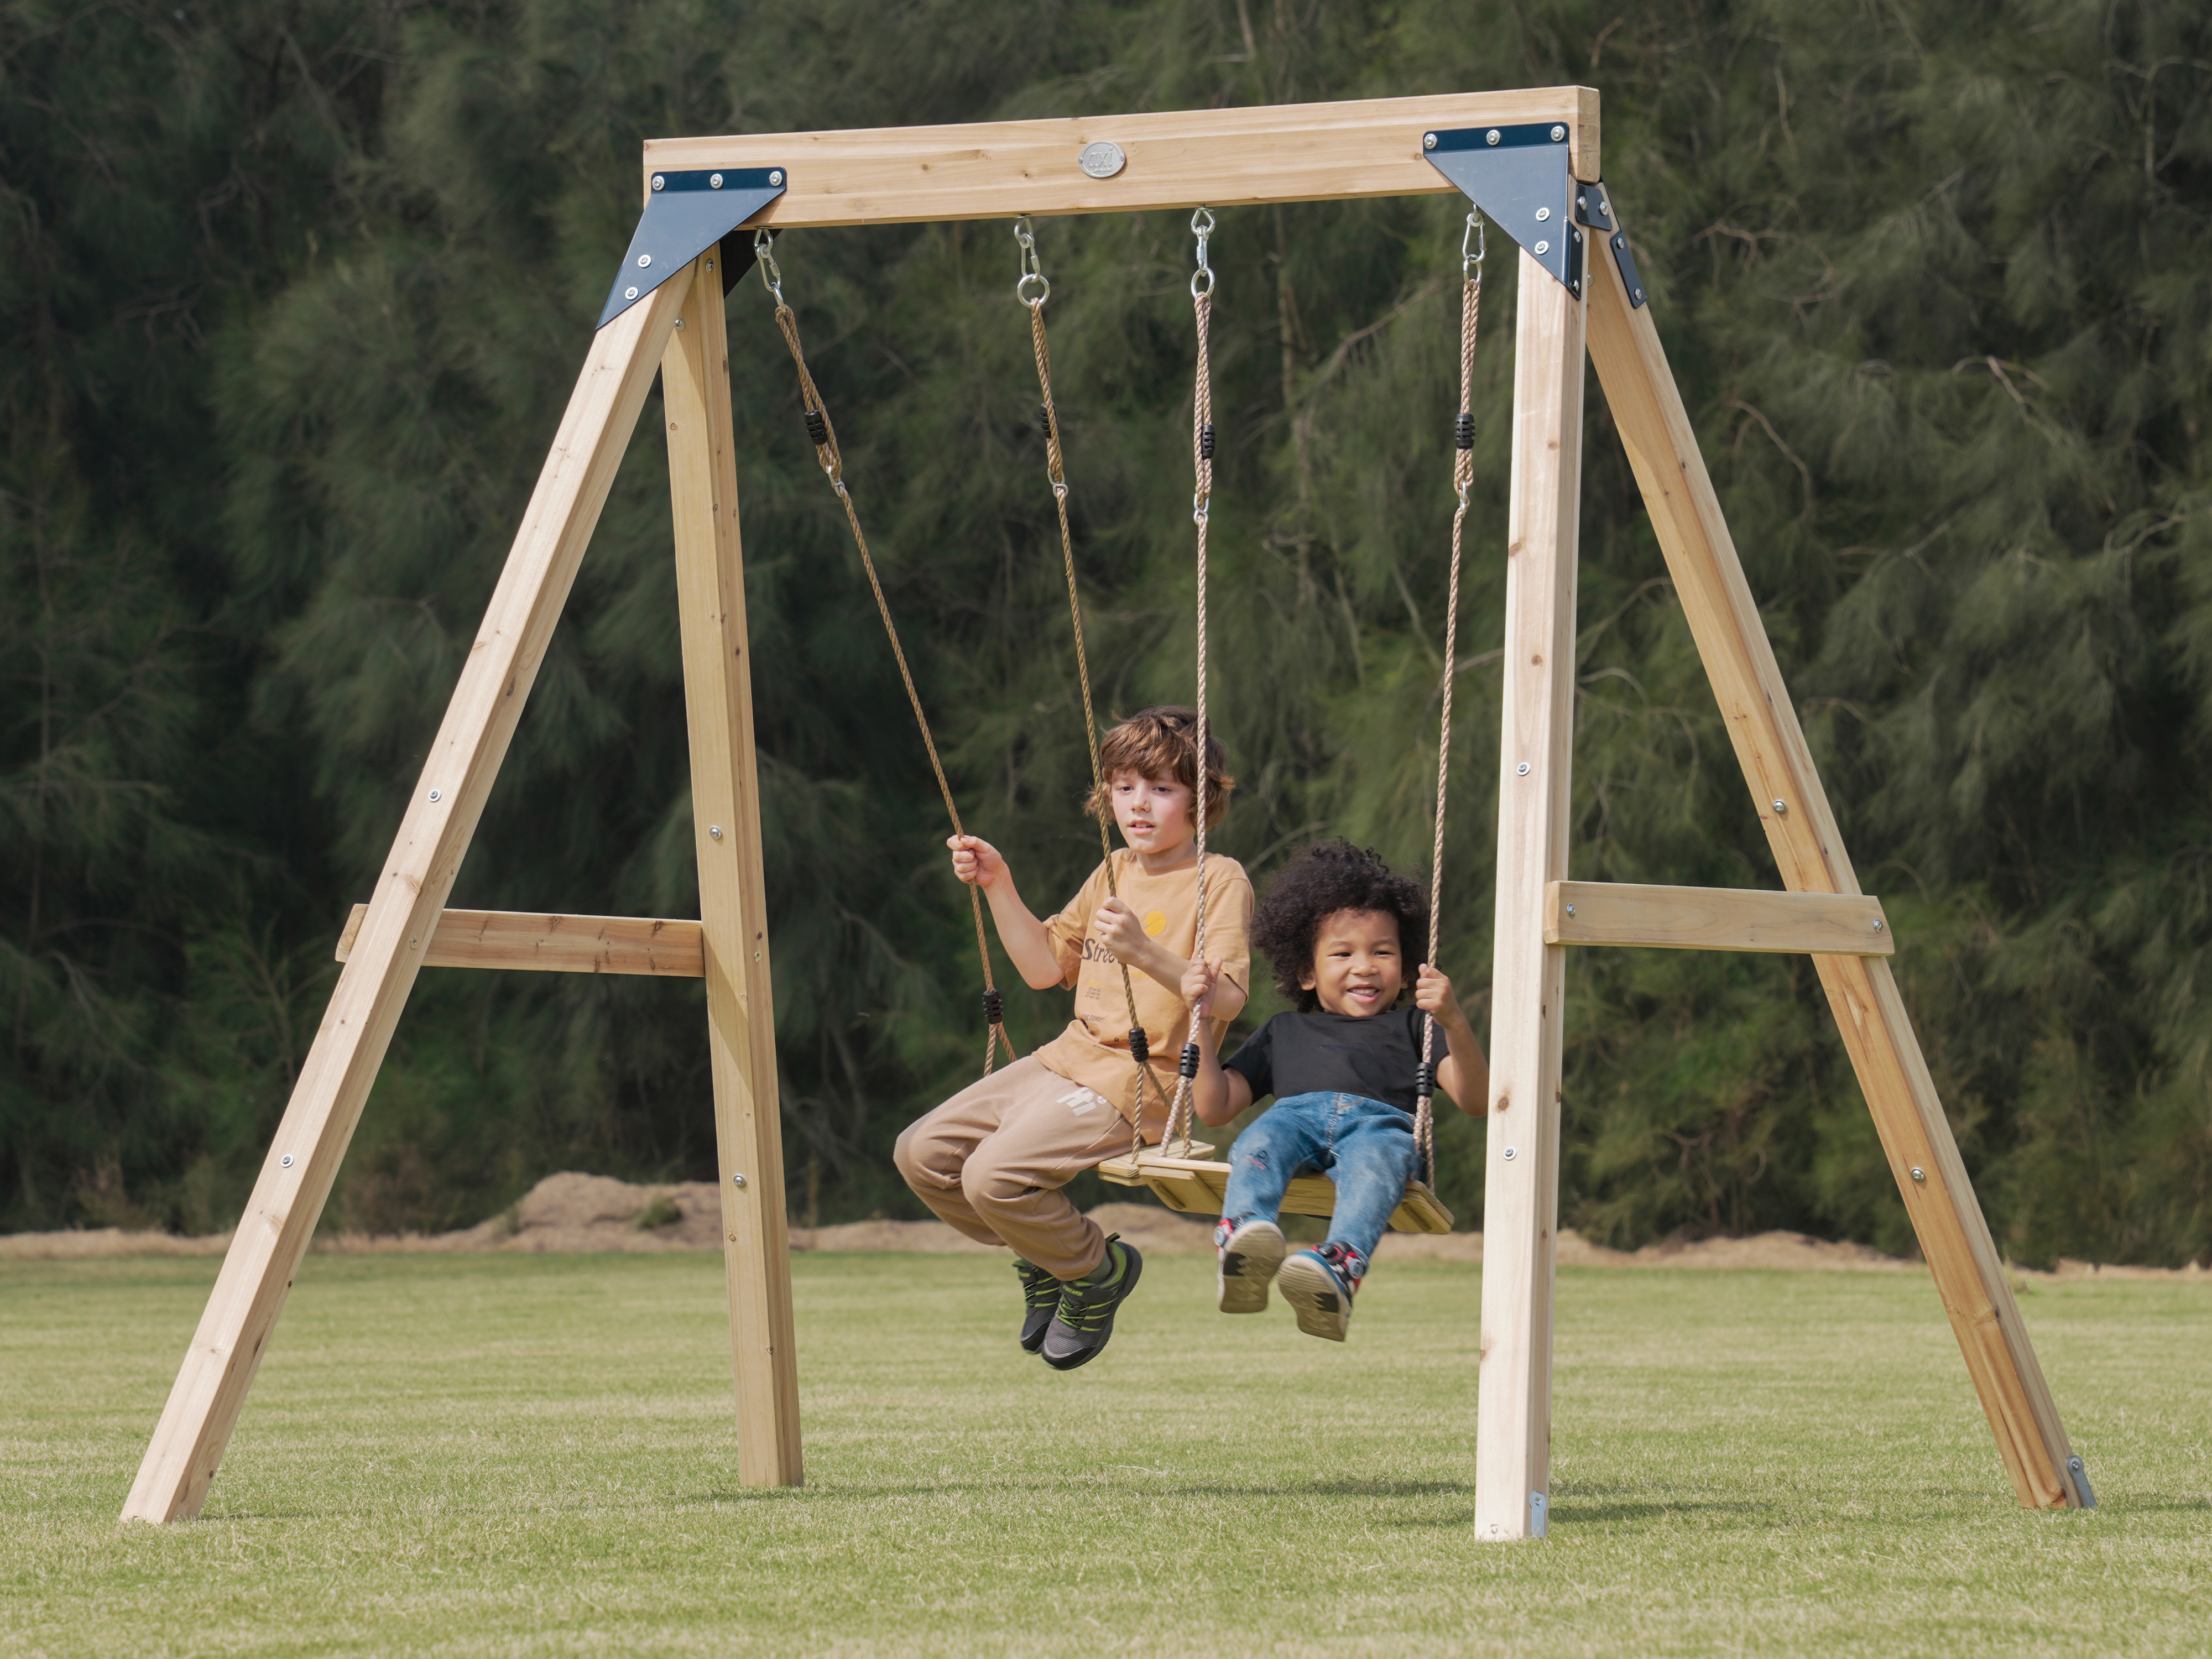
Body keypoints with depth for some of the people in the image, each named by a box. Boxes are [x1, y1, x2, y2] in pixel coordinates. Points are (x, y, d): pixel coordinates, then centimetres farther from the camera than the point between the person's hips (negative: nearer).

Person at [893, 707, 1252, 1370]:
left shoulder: (1220, 881, -6)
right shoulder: (1114, 874, 17)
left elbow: (1227, 998, -18)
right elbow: (1045, 966, 20)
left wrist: (1144, 952, -33)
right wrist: (999, 887, 9)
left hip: (1139, 1083, -8)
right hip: (1070, 1060, 8)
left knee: (994, 1176, -26)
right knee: (922, 1152, 0)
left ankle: (1097, 1270, 1)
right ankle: (1045, 1260, 18)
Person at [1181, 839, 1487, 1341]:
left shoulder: (1410, 1027, 34)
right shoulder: (1284, 1032, 40)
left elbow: (1474, 1101, 16)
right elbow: (1214, 1107, 30)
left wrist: (1454, 1025, -1)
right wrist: (1202, 1019, 21)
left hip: (1381, 1121, -2)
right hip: (1295, 1114, 2)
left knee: (1376, 1155, -40)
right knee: (1262, 1140, -36)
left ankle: (1338, 1272, -66)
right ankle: (1246, 1241, -65)